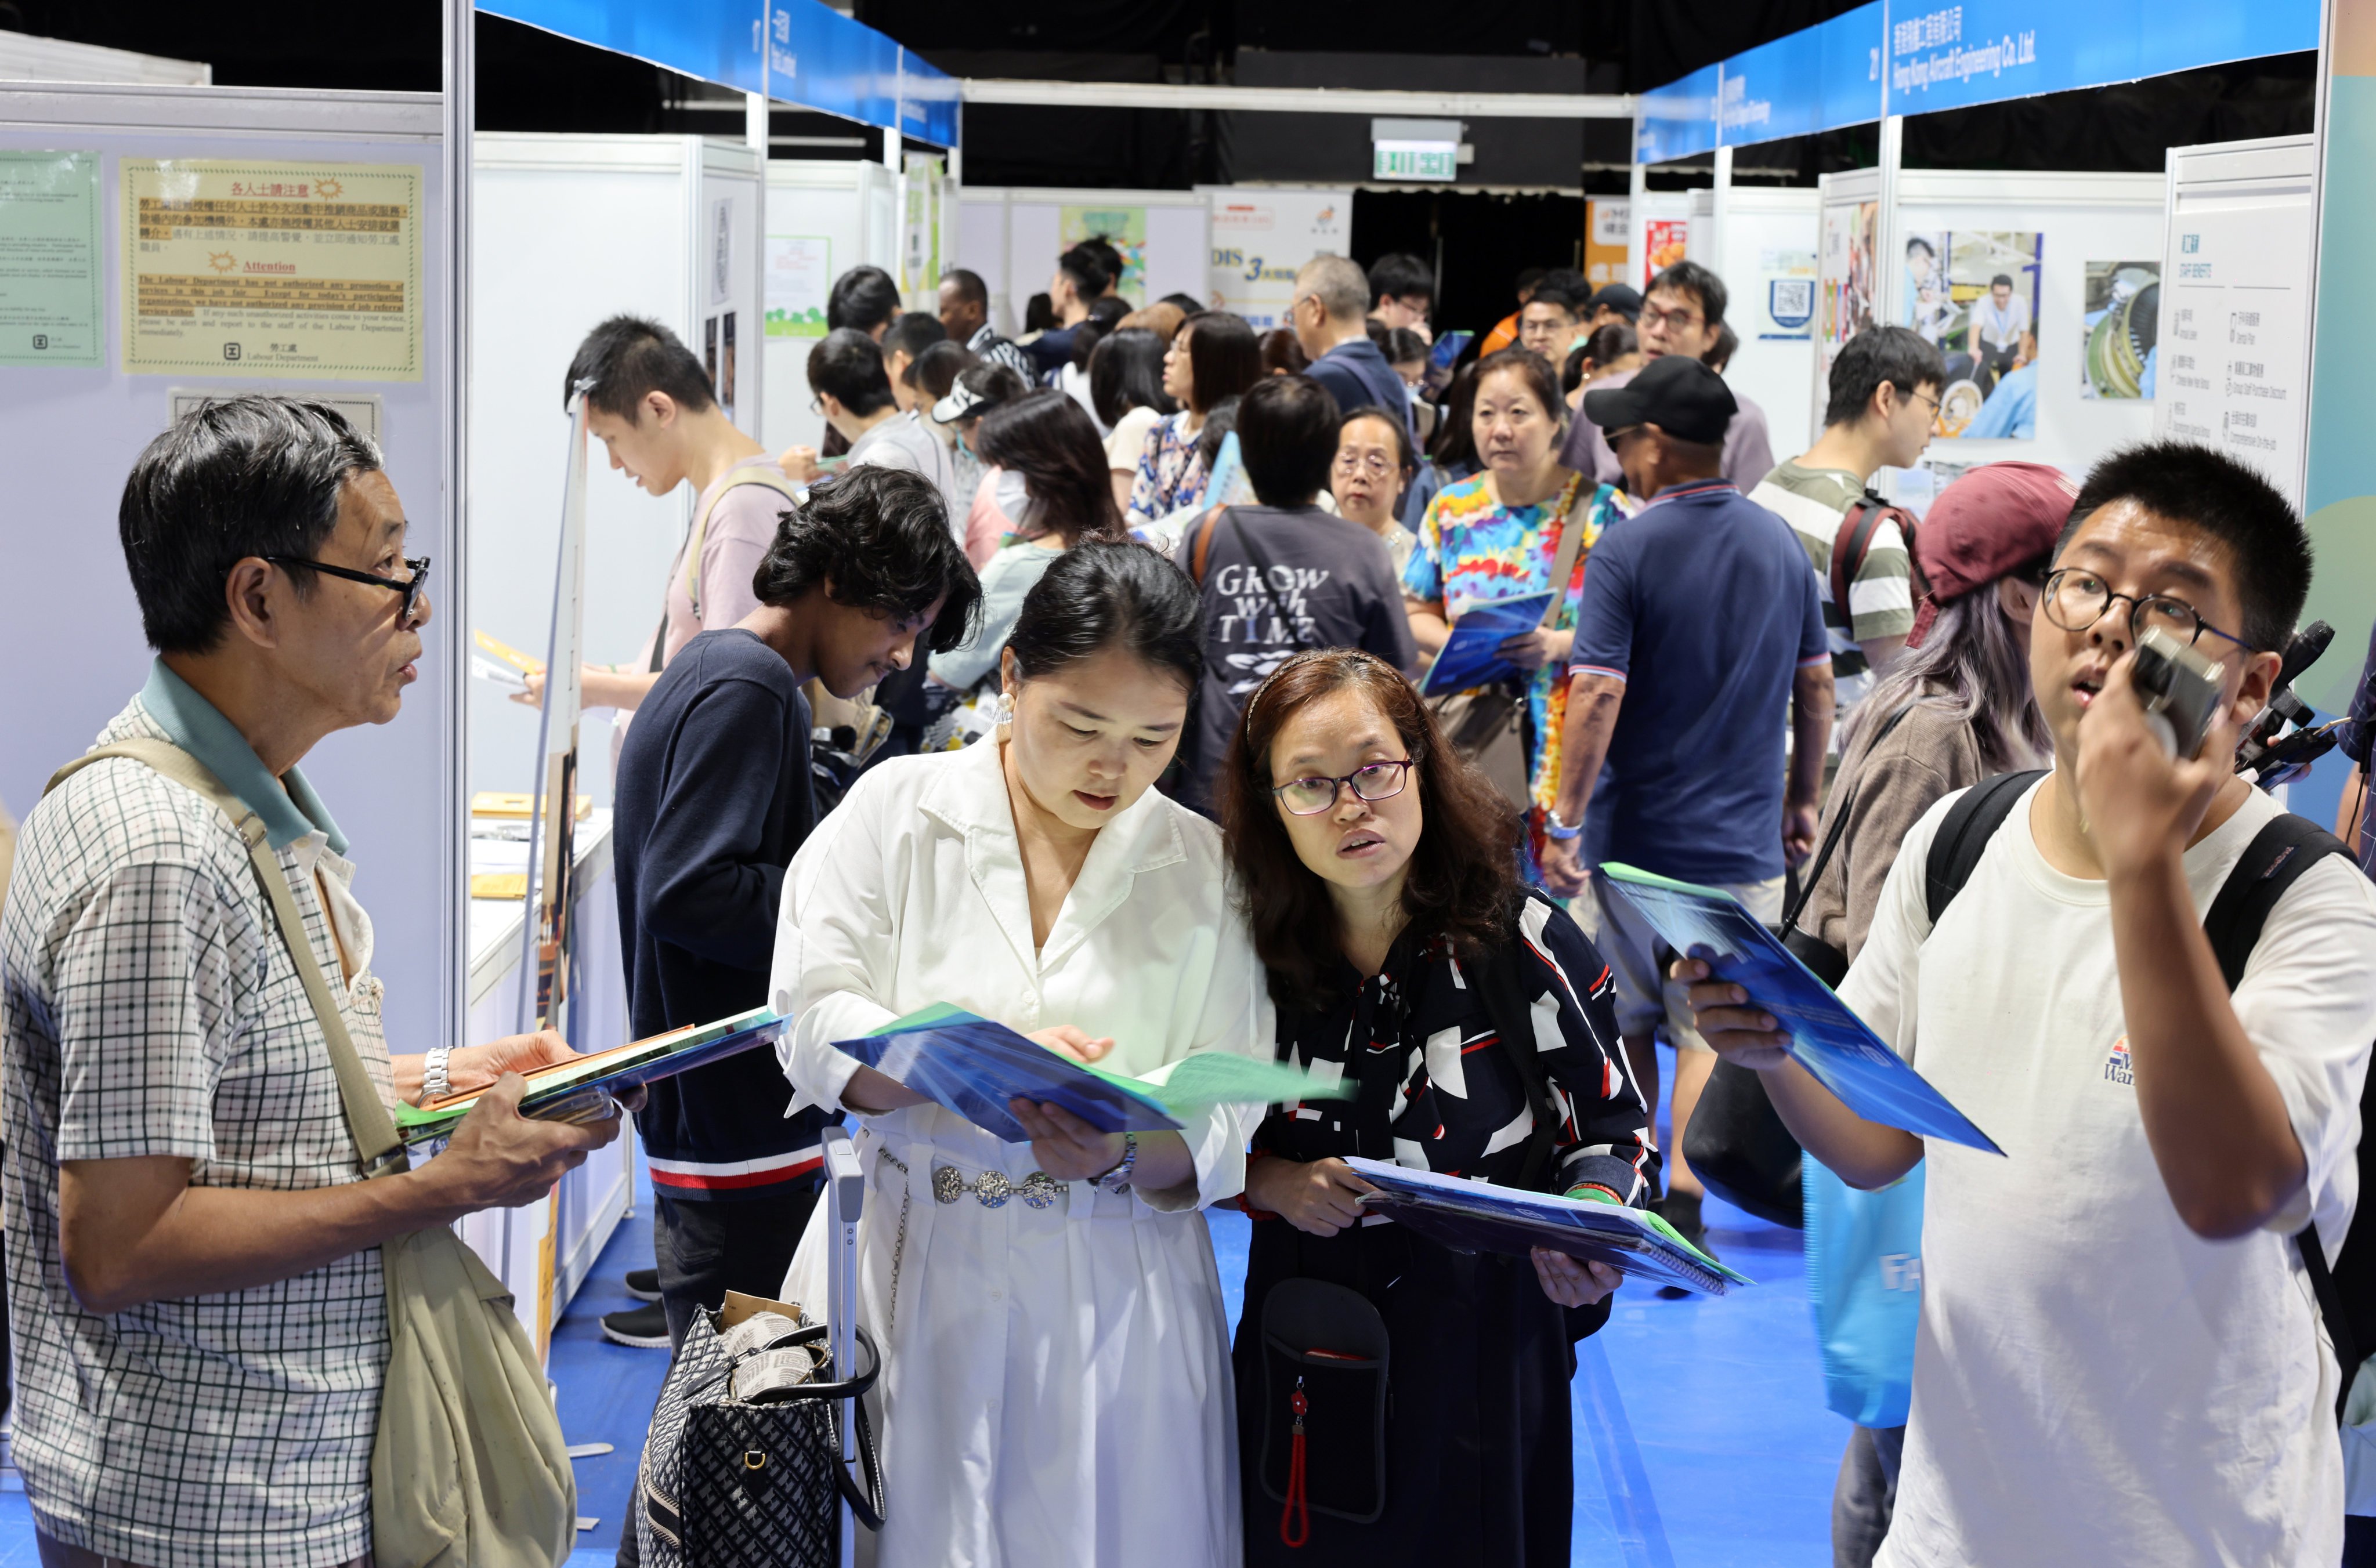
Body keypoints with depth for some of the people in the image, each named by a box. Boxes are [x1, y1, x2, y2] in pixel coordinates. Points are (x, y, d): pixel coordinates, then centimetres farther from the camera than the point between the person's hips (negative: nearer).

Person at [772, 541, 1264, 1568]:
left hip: (1116, 1301, 1)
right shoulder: (898, 810, 1)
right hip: (907, 1279, -1)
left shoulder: (1203, 868, 3)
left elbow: (1230, 1121, -1)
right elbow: (815, 1026, -7)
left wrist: (1125, 1150, -23)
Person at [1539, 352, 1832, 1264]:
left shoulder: (1628, 550, -12)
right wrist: (1803, 801, 21)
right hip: (1743, 838, 3)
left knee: (1626, 1021, 15)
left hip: (1632, 836, -2)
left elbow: (1598, 694, -18)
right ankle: (1684, 1199, -11)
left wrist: (1564, 821, -13)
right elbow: (1816, 686, 10)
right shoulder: (1781, 544, 4)